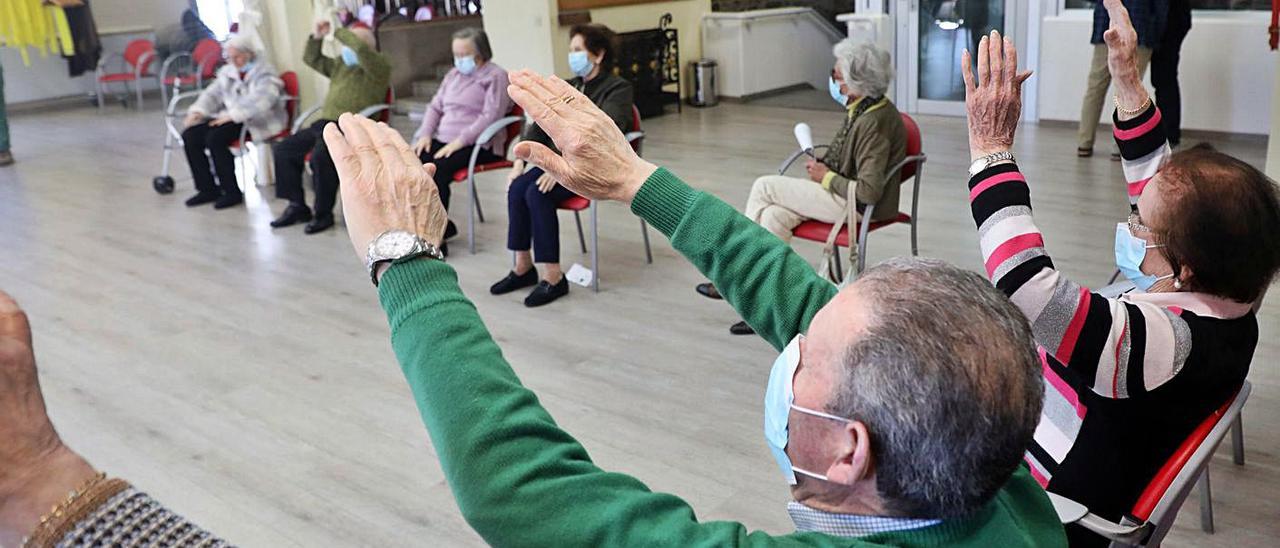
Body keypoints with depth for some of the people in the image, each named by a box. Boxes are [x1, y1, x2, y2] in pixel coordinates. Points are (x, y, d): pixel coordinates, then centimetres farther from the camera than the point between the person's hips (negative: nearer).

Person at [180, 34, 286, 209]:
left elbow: (260, 102, -23)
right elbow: (213, 94, 19)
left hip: (257, 122, -8)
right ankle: (207, 189, 0)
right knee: (190, 135, -8)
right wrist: (197, 111, -1)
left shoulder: (264, 72, -7)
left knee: (215, 138, -29)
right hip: (231, 119, 8)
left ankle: (232, 192, -16)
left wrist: (233, 115, -32)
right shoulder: (228, 71, 18)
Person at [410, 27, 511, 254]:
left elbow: (491, 116, -15)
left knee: (438, 167, -32)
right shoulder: (453, 75, 23)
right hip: (443, 140, 7)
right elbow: (435, 106, 23)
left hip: (478, 145, -7)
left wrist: (459, 141, -21)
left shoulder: (495, 76, -2)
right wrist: (425, 134, 3)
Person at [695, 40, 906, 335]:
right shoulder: (863, 107, 6)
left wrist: (827, 177, -15)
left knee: (764, 187, -10)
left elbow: (868, 191, -28)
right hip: (845, 193, 9)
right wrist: (824, 165, 6)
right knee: (775, 215, -7)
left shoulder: (874, 122, -25)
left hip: (859, 207, -9)